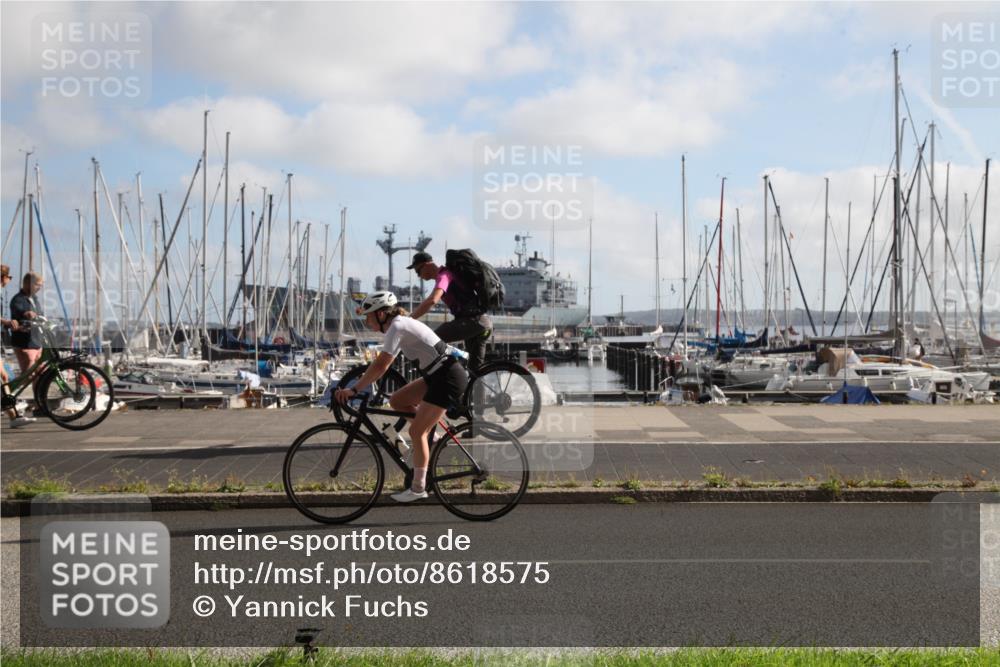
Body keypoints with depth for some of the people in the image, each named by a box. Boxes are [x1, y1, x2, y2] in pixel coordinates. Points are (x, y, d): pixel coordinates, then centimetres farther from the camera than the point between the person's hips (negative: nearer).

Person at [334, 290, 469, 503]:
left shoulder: (397, 327, -16)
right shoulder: (400, 324, 13)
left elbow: (380, 366, -23)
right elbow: (381, 364, 18)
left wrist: (353, 390, -21)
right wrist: (357, 386, 15)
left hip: (448, 378, -9)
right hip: (437, 376, 9)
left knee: (416, 431, -6)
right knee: (396, 400, 8)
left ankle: (418, 488, 3)